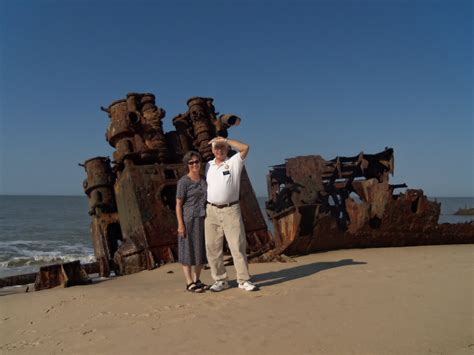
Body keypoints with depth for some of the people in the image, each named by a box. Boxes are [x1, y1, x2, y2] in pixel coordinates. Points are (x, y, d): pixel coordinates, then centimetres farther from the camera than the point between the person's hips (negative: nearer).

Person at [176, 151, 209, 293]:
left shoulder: (203, 180, 9)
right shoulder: (183, 182, -10)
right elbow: (178, 204, -10)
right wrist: (180, 224, -15)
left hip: (202, 220, 7)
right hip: (188, 220, -7)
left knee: (200, 250, 11)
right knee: (188, 251, 0)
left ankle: (197, 280, 22)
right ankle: (189, 283, 8)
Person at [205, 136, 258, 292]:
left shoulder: (234, 162, 0)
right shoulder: (208, 165, 13)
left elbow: (245, 147, -16)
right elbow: (206, 186, 17)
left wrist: (225, 140, -12)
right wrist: (202, 209, 11)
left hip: (231, 210, -4)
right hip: (211, 211, 4)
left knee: (238, 245, -2)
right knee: (213, 247, 5)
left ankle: (244, 280, 7)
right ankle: (220, 280, 17)